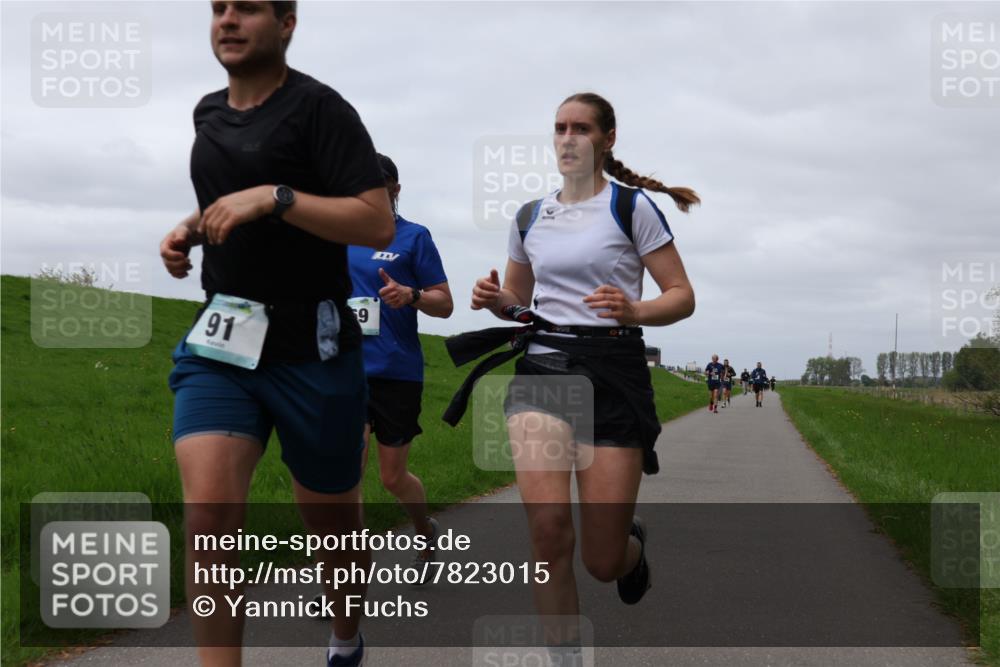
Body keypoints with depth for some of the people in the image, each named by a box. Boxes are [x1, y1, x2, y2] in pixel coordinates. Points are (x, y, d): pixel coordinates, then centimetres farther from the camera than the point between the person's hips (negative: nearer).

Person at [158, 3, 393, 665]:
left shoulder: (318, 107, -10)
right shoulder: (209, 113, 12)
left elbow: (378, 224, -17)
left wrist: (274, 197, -24)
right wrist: (190, 230, 10)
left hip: (313, 348, -4)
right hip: (220, 342, 5)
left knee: (330, 517, 13)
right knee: (208, 511, -17)